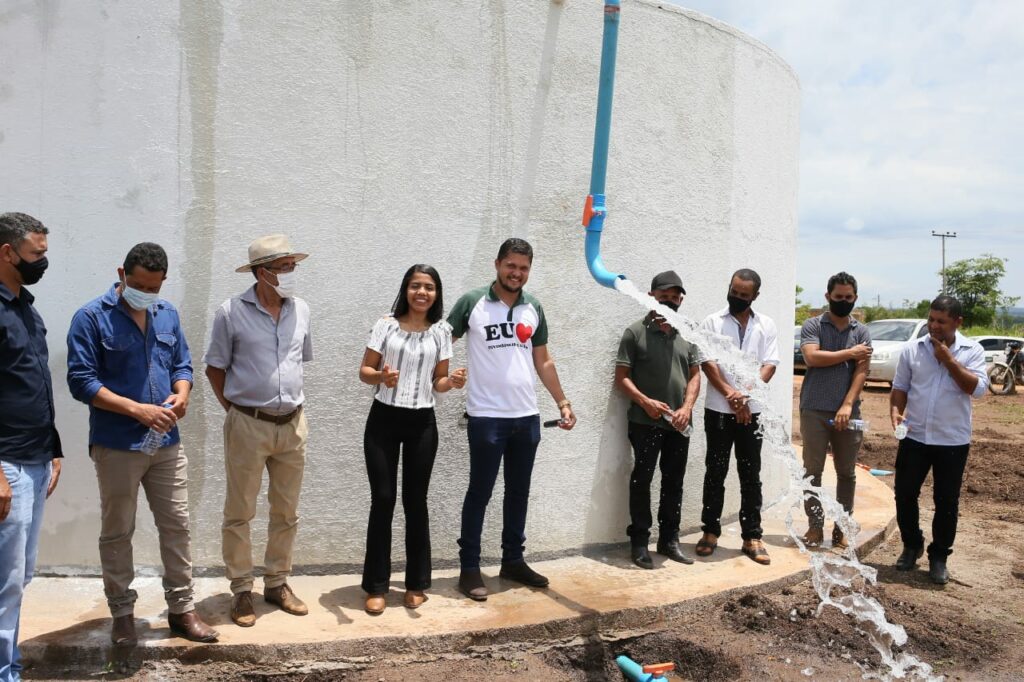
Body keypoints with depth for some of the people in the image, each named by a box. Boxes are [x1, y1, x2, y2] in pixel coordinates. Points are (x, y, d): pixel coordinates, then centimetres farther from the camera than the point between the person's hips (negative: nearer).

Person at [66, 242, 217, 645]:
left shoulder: (168, 314, 8)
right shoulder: (91, 317, -8)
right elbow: (81, 381, -12)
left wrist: (181, 394, -7)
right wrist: (136, 408, -20)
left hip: (167, 443, 5)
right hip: (116, 446, -4)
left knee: (176, 526, 9)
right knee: (117, 532, 9)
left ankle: (182, 609, 22)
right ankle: (122, 613, 25)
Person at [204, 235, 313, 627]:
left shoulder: (301, 310, 4)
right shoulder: (231, 312, -8)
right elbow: (215, 368, 0)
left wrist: (288, 398, 13)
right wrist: (235, 409, -1)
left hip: (293, 423, 4)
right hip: (248, 425, -4)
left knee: (286, 511, 13)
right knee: (239, 513, 6)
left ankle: (277, 583, 28)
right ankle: (241, 590, 20)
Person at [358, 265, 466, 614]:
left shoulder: (442, 332, 4)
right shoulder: (385, 325, -2)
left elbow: (437, 383, 8)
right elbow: (364, 371, 0)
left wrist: (452, 382, -14)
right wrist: (381, 377, -21)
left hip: (422, 423, 1)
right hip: (383, 419, -1)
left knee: (415, 501, 8)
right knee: (382, 499, 2)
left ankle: (416, 583, 21)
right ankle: (376, 586, 14)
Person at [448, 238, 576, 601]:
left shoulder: (534, 309, 9)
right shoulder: (472, 302, -5)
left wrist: (563, 402, 13)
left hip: (527, 417, 5)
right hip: (486, 417, -5)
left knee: (519, 492, 14)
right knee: (480, 493, 3)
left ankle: (513, 560, 28)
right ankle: (469, 568, 14)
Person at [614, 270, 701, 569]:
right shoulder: (635, 332, -4)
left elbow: (695, 375, 10)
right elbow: (621, 377, -6)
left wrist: (687, 407, -6)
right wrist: (645, 401, -19)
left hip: (679, 424, 5)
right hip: (645, 422, -4)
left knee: (674, 482, 12)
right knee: (642, 480, 2)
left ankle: (669, 539, 24)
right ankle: (639, 541, 11)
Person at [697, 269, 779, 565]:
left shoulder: (766, 325, 6)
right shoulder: (713, 321, 0)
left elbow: (769, 365, -2)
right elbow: (707, 363, -7)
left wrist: (745, 395, -16)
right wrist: (731, 395, -15)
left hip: (752, 412, 2)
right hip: (718, 410, -2)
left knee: (751, 475, 7)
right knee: (715, 473, 5)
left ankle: (752, 537, 14)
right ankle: (711, 531, 17)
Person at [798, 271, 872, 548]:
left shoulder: (862, 332, 9)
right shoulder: (813, 325, 2)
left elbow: (861, 371, -2)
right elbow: (812, 357, -15)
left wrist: (847, 405, -14)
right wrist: (850, 353, -7)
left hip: (848, 412, 3)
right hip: (815, 410, -2)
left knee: (847, 472, 8)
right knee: (812, 470, 3)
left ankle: (841, 528, 18)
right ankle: (815, 526, 13)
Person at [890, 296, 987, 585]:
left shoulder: (972, 351, -3)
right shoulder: (912, 349, 1)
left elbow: (977, 388, -15)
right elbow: (900, 386, 6)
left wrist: (948, 359, -17)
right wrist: (896, 411, -12)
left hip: (953, 441, -1)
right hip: (914, 437, 2)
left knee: (947, 501, 7)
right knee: (905, 494, 8)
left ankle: (939, 556, 22)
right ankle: (912, 545, 29)